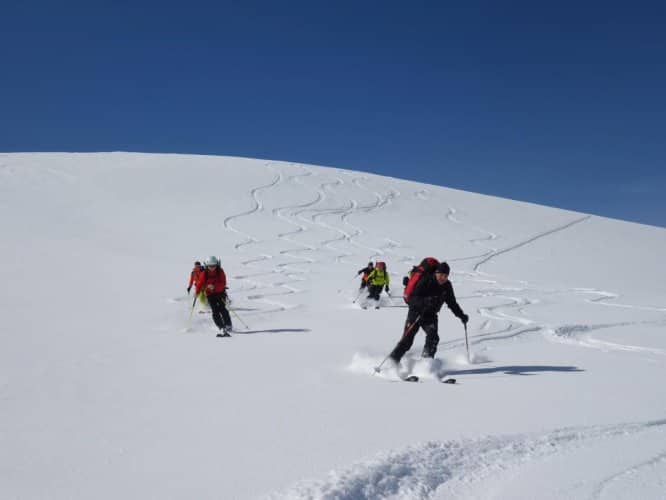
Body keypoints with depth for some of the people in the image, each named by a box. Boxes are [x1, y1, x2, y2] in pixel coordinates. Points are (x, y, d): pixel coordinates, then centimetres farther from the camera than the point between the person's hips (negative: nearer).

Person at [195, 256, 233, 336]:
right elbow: (200, 283, -1)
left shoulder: (220, 272, -9)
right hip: (210, 295, 1)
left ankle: (228, 325, -5)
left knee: (222, 308, -16)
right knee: (215, 311, -12)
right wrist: (197, 292, -17)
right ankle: (222, 328, -16)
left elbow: (223, 283, -17)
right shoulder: (204, 273, -6)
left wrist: (214, 286, -32)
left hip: (220, 293, 0)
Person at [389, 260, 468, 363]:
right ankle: (392, 361, 8)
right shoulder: (425, 281, -20)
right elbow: (411, 298, -25)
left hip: (430, 314, 4)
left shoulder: (447, 286, -2)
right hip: (416, 312, -4)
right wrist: (425, 301, -41)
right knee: (407, 340, -5)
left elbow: (452, 303, 12)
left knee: (433, 337, -20)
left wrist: (461, 315, 4)